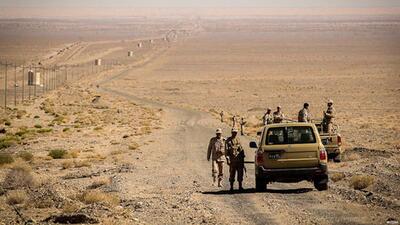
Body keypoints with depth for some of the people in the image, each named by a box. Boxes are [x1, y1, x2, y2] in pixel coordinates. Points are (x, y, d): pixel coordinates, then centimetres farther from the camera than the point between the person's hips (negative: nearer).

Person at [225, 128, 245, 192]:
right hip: (232, 160, -4)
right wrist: (227, 159, -15)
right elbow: (226, 150, -6)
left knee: (240, 173, 0)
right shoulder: (228, 140, 0)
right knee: (232, 174, 0)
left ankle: (240, 187, 4)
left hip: (239, 160, 4)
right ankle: (231, 187, 7)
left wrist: (243, 157, 14)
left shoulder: (238, 139, 14)